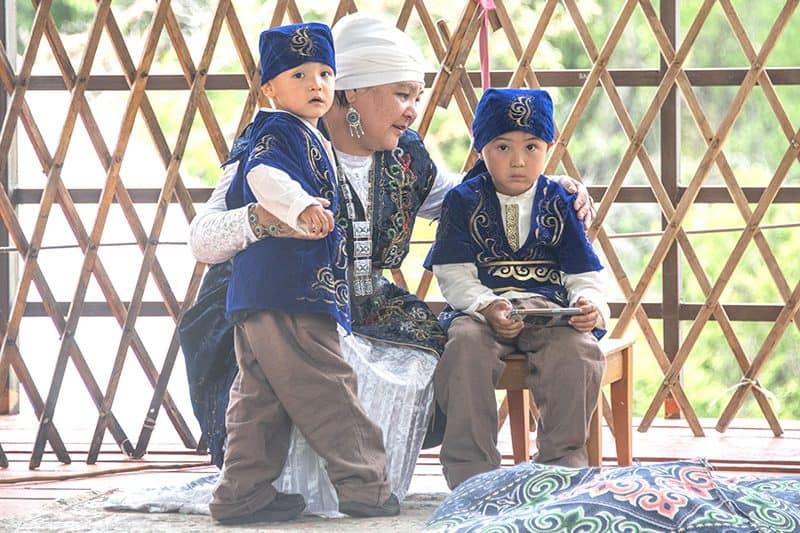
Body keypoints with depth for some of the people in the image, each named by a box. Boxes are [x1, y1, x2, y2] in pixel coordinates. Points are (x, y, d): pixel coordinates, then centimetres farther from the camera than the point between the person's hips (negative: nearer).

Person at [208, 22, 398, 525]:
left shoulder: (310, 139, 24)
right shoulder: (278, 132, -8)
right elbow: (263, 174, -30)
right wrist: (301, 206, -44)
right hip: (287, 293, -11)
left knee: (262, 397, 10)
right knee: (328, 388, -7)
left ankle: (242, 494, 13)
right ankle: (364, 484, -5)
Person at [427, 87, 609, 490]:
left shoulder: (559, 203, 10)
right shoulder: (463, 201, 6)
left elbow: (582, 274, 9)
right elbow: (454, 275, -1)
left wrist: (589, 306, -15)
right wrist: (487, 307, -20)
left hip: (548, 308, 1)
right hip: (481, 308, -1)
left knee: (577, 350, -31)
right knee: (466, 345, -35)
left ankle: (563, 464, -16)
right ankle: (472, 469, -26)